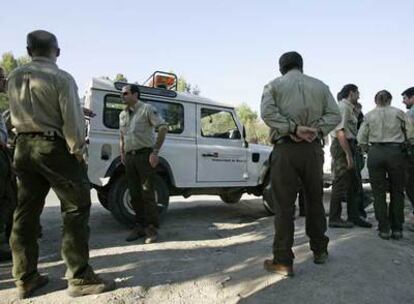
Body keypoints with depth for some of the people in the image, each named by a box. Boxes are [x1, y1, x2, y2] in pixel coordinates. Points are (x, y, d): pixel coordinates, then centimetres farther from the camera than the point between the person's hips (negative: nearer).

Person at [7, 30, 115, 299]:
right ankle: (79, 278, 0)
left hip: (23, 146, 7)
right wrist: (77, 150, -6)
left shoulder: (14, 78, 11)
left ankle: (25, 279, 20)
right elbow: (72, 118, -15)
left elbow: (18, 113, 13)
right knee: (76, 208, -3)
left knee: (26, 212, 11)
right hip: (53, 146, -7)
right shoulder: (61, 77, -9)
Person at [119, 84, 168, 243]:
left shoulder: (147, 109, -4)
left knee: (147, 193, -6)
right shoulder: (122, 115, 17)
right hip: (129, 157, 7)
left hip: (144, 155, -6)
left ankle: (152, 228, 4)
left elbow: (163, 128, -11)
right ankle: (139, 226, 20)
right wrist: (122, 153, 11)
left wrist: (155, 152, -15)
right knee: (135, 194, 9)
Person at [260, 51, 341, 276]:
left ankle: (283, 261, 5)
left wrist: (293, 129, -13)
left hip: (285, 149, -3)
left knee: (284, 206, 0)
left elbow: (267, 112, -12)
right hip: (313, 148, 3)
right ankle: (320, 251, 29)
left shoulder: (273, 85, 5)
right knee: (315, 200, 17)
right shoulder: (320, 86, 14)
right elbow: (334, 115, 4)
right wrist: (316, 131, -7)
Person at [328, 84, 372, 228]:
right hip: (342, 147, -10)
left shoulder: (348, 108, 21)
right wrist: (348, 154, -22)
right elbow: (340, 132, -21)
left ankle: (353, 216, 23)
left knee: (353, 183, 14)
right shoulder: (343, 107, -11)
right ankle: (334, 219, 4)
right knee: (340, 183, -5)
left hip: (347, 147, 11)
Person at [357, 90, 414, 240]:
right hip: (395, 152, 0)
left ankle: (384, 229, 9)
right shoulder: (398, 113, 5)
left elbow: (361, 139, 1)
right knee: (397, 192, 11)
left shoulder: (369, 115, 6)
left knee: (379, 193, 7)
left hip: (375, 153, 0)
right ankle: (397, 229, 14)